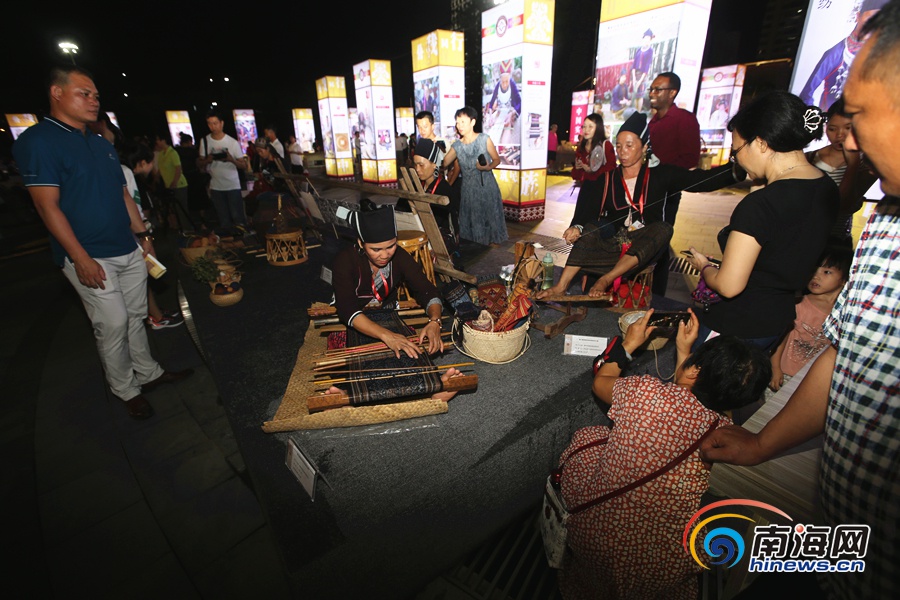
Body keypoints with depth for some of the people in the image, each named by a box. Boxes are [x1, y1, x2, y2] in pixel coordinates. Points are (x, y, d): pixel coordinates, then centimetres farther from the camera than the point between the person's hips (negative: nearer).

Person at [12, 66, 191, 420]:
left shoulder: (103, 145, 14)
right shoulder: (38, 141, -9)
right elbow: (48, 206, -14)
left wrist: (143, 235, 14)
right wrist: (81, 259, -18)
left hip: (129, 250, 7)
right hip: (90, 257, -7)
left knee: (136, 316, 14)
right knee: (113, 324, -1)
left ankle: (149, 373, 28)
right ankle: (125, 390, 16)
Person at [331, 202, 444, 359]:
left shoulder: (399, 256, -12)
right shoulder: (345, 261, -21)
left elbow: (428, 292, -15)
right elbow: (347, 310, -32)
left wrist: (434, 322, -37)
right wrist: (386, 335, -47)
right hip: (355, 327, -2)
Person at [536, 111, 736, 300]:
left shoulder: (660, 175, 2)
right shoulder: (607, 180, 3)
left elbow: (704, 180, -8)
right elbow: (588, 212, -10)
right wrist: (577, 227, -30)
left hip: (645, 248, -1)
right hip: (614, 243, 1)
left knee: (662, 229, -28)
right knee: (591, 228, -21)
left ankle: (606, 280, -38)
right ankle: (562, 285, -31)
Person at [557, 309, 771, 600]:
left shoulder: (647, 391, -23)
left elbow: (600, 382, 1)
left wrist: (628, 344, 16)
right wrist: (684, 350, 17)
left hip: (594, 540, -3)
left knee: (587, 436, 21)